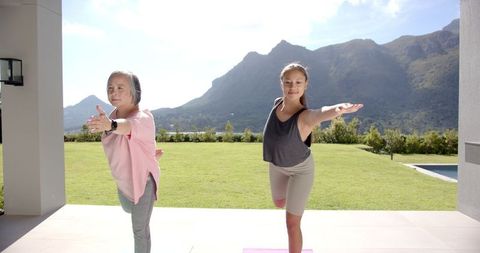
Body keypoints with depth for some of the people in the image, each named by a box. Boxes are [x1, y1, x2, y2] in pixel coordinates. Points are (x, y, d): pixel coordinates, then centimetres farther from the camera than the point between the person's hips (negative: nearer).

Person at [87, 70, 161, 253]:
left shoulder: (143, 118, -32)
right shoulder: (113, 115, -7)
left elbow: (128, 126, -57)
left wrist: (110, 125, -77)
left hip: (142, 179, -8)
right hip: (123, 180, 9)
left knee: (139, 229, -6)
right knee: (128, 209, 37)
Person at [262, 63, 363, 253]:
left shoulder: (305, 117, -38)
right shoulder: (277, 103, -20)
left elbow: (324, 113, -63)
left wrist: (339, 109, -85)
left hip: (301, 169, -5)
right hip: (277, 166, 6)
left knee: (292, 223, -2)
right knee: (279, 203, 30)